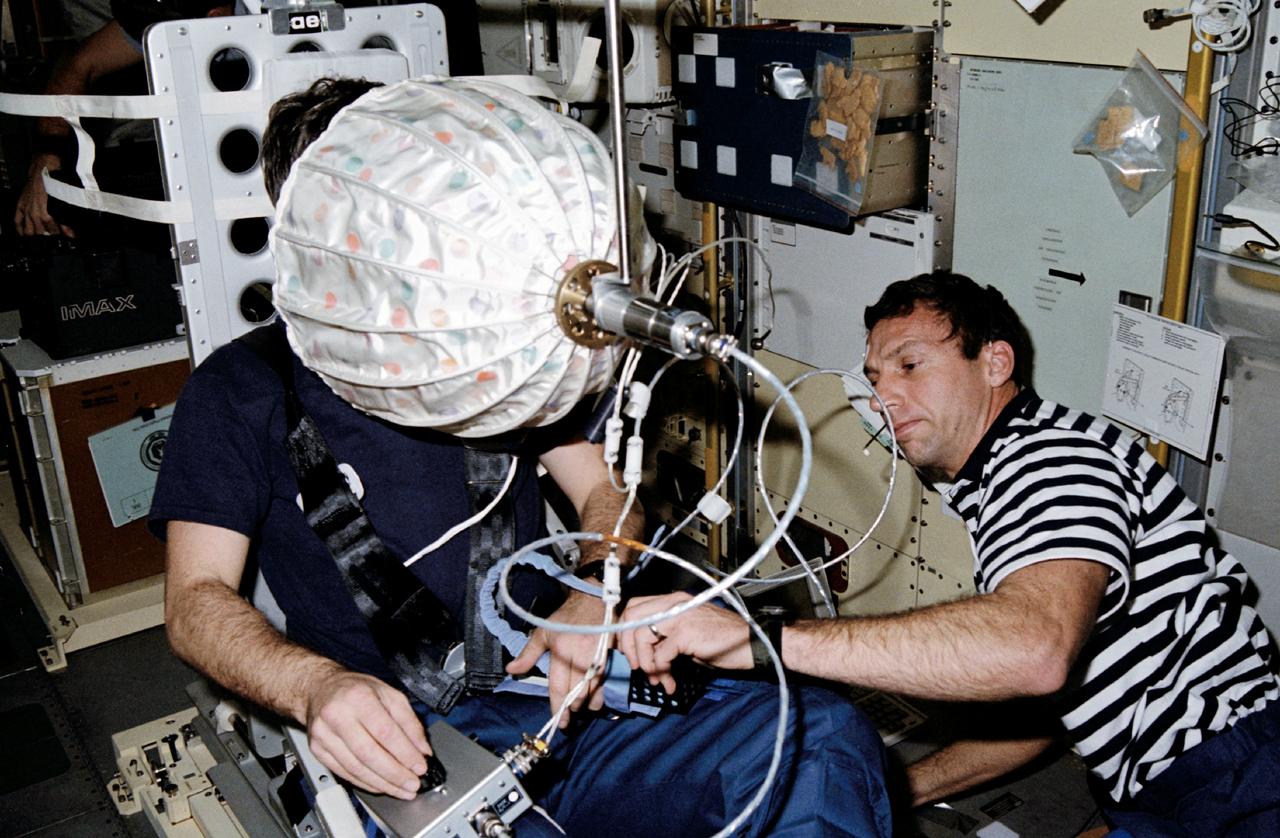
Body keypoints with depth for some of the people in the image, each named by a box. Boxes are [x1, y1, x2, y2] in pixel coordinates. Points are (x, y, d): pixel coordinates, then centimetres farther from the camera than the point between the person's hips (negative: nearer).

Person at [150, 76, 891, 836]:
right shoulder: (242, 388, 6)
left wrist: (592, 600, -10)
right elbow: (197, 600, -1)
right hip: (402, 744, -3)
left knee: (824, 738, -21)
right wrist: (317, 685, -23)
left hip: (562, 697, 4)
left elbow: (604, 491, 14)